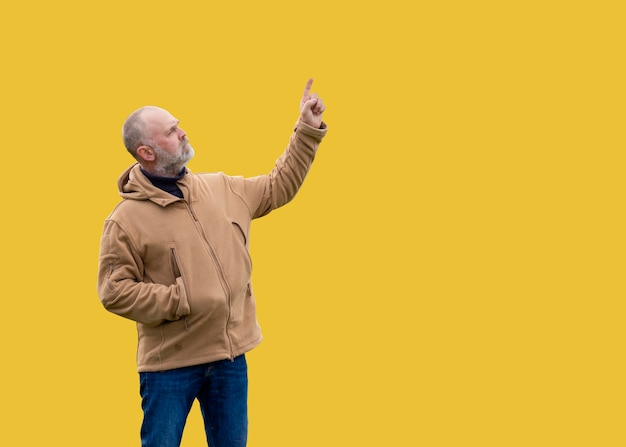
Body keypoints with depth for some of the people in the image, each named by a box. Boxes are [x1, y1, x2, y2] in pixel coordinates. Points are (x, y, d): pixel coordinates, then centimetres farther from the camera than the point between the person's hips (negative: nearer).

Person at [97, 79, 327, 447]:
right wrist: (180, 301, -17)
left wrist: (308, 130, 15)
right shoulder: (127, 219, -11)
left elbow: (279, 186, 19)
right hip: (171, 364, -5)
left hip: (230, 355, 5)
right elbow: (114, 291, -13)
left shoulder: (222, 189, 6)